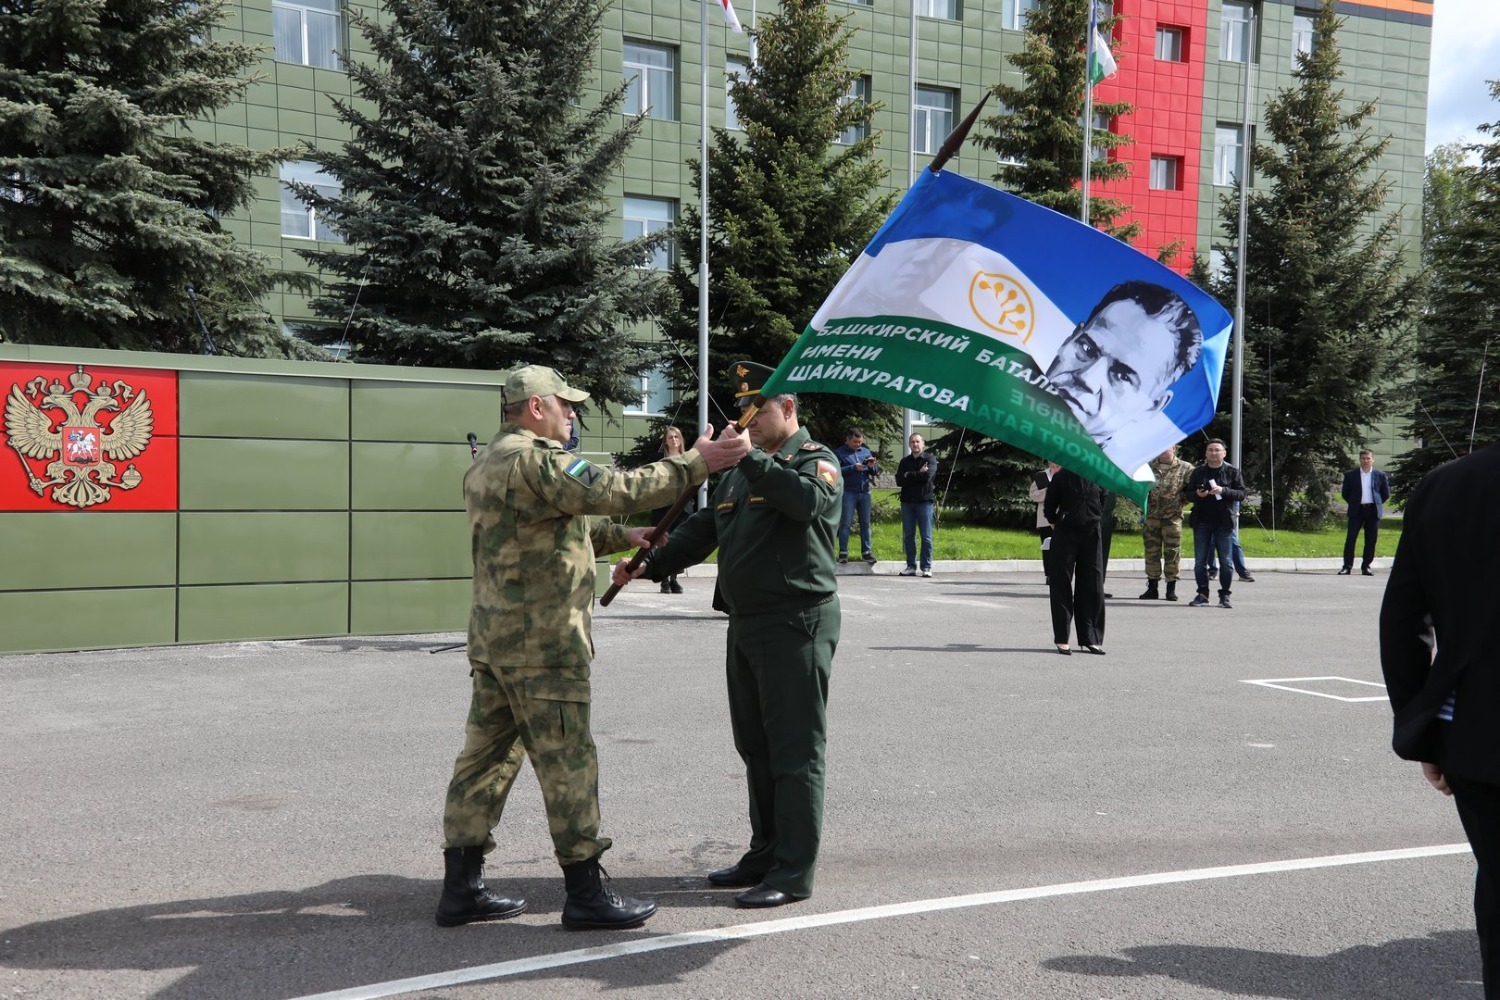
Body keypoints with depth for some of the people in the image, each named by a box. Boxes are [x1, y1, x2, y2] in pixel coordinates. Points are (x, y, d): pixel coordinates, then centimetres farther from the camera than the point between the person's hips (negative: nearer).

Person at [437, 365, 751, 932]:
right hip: (541, 640, -10)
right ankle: (585, 893, 5)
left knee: (487, 755, 12)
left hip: (492, 636, 10)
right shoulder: (533, 460, -14)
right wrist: (695, 464, -21)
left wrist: (624, 537, 25)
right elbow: (614, 491, -26)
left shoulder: (487, 464, 19)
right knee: (566, 762, -3)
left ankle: (461, 887, 18)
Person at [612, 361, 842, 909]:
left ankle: (793, 873, 1)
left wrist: (751, 458, -32)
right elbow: (704, 528, 20)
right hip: (746, 623, 9)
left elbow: (807, 499, -28)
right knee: (755, 746, 15)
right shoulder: (740, 470, 19)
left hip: (797, 623, -9)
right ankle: (765, 854, 27)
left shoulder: (815, 459, -5)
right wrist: (651, 564, 9)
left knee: (795, 750, -5)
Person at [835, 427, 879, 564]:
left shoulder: (866, 452, 13)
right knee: (846, 523, -2)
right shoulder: (839, 453, 0)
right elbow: (836, 471, -13)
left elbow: (876, 471, 14)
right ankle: (843, 552, 1)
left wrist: (872, 467, -8)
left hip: (865, 492, 4)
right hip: (848, 493, -4)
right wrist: (853, 468, -18)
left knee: (865, 523, 7)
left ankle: (867, 552, 12)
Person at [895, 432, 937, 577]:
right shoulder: (904, 461, 14)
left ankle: (927, 567, 2)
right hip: (907, 501, 4)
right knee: (908, 536, 6)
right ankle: (911, 566, 12)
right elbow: (899, 481, -1)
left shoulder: (930, 458, 3)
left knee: (926, 537, -3)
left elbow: (927, 476, -15)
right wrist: (918, 475, -9)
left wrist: (909, 475, -5)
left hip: (924, 501, -4)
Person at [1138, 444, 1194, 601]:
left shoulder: (1185, 467, 1)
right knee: (1151, 552, 6)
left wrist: (1180, 499, -13)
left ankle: (1171, 588, 9)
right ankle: (1152, 587, 13)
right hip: (1151, 516, 3)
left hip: (1172, 517, -3)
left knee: (1172, 553, 0)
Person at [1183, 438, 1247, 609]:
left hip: (1224, 522, -2)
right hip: (1202, 521, 2)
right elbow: (1187, 494, 10)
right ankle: (1202, 594, 11)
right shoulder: (1198, 472, 8)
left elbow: (1241, 494, -2)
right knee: (1200, 561, 3)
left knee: (1226, 561, 0)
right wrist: (1197, 494, -12)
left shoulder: (1232, 472, 4)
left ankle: (1225, 595, 7)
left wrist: (1223, 491, -18)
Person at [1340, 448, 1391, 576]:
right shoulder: (1350, 475, 4)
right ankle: (1347, 566, -4)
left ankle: (1366, 566, 11)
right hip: (1356, 511, -1)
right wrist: (1353, 503, 4)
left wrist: (1377, 503, 7)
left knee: (1371, 540, 3)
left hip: (1373, 511, 1)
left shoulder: (1380, 475, 5)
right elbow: (1345, 493, 10)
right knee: (1350, 538, -6)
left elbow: (1386, 493, 12)